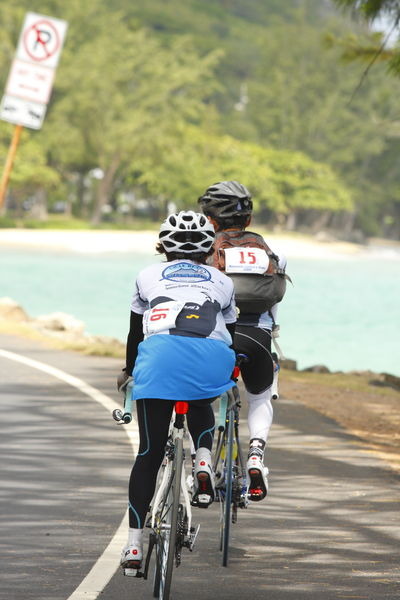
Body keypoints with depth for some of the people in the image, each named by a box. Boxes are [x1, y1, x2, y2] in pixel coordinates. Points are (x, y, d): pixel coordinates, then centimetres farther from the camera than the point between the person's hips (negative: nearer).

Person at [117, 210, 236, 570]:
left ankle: (134, 544, 2)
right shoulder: (221, 281, 31)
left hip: (159, 352, -1)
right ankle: (204, 462, 6)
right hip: (211, 356, 1)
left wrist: (128, 371, 54)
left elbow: (135, 330, 37)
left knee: (150, 452, 6)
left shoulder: (149, 276, 30)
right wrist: (230, 375, 54)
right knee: (200, 406, 36)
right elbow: (230, 332, 36)